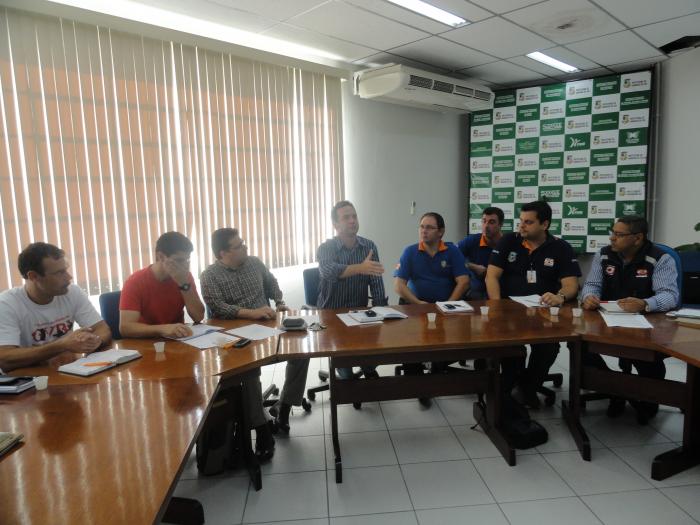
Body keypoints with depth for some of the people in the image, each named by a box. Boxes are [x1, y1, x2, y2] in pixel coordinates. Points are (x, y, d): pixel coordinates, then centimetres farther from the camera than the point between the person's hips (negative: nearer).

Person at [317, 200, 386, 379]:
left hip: (360, 311, 3)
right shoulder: (326, 248, -8)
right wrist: (360, 268, -46)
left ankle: (370, 370, 7)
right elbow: (328, 272, -31)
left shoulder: (369, 246, 3)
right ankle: (347, 377, 0)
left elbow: (376, 282, -2)